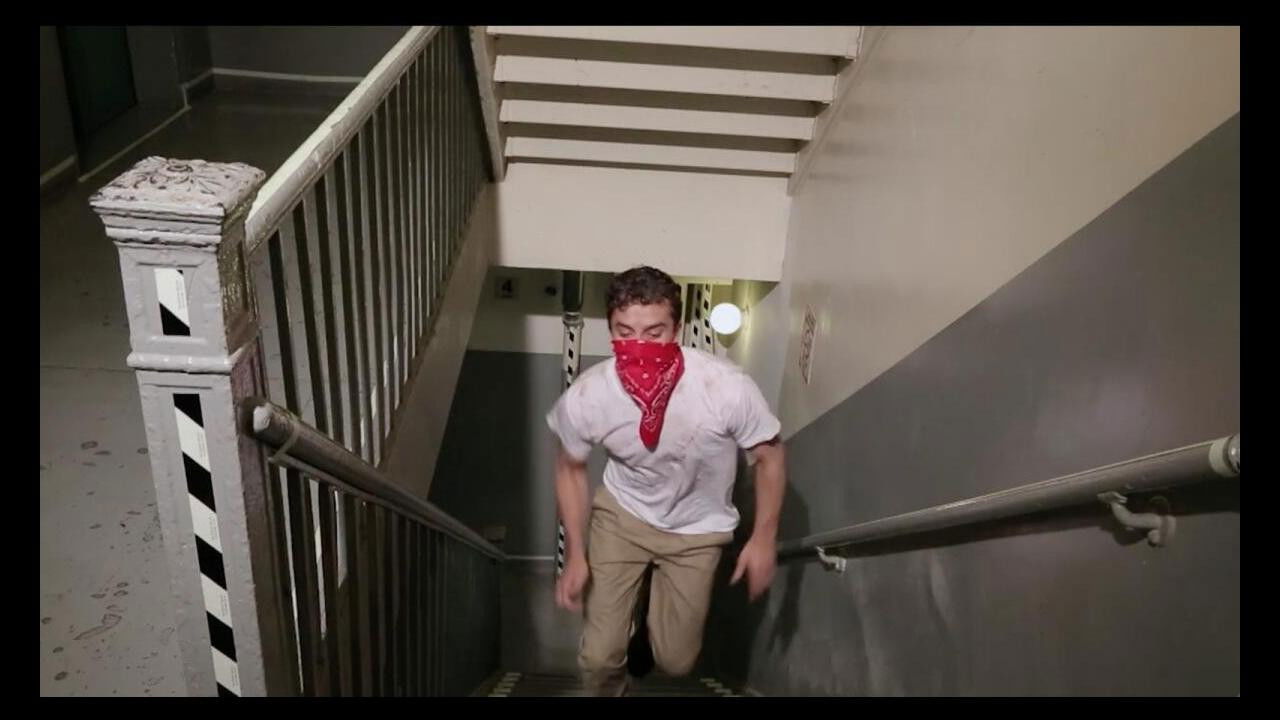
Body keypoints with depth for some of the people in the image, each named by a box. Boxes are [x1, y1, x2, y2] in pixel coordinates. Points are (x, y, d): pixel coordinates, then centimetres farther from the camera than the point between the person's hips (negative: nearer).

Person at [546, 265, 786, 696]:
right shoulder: (585, 397, -27)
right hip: (622, 515, 0)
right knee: (599, 658, 0)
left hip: (698, 529, 0)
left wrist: (763, 539, -10)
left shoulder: (728, 388, -33)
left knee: (675, 662, 11)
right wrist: (575, 555, -6)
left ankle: (659, 607, 46)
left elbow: (768, 456, -12)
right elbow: (570, 468, -5)